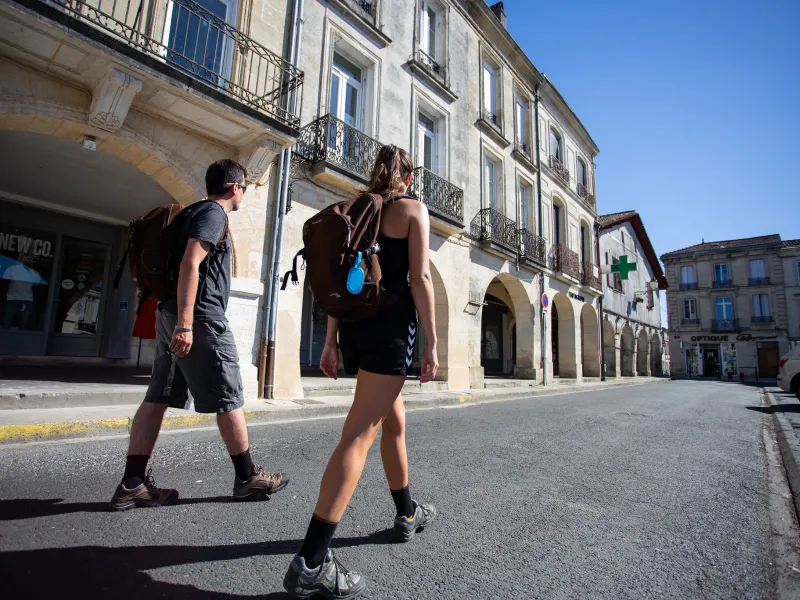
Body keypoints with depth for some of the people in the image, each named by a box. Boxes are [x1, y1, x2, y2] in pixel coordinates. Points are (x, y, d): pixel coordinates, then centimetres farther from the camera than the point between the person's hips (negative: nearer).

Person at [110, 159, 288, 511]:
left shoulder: (195, 212, 22)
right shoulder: (213, 212, -7)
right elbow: (190, 264, -20)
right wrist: (185, 323, -25)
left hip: (171, 314, 10)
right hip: (200, 317, -10)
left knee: (158, 398, 7)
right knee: (229, 399, -2)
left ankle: (132, 484, 10)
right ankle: (247, 477, 10)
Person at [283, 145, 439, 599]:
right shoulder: (413, 209, 1)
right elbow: (419, 278, -10)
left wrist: (331, 341, 13)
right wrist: (431, 344, -8)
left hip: (354, 324, 7)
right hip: (392, 326, -7)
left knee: (395, 422, 21)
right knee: (360, 434, -10)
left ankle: (408, 514, 36)